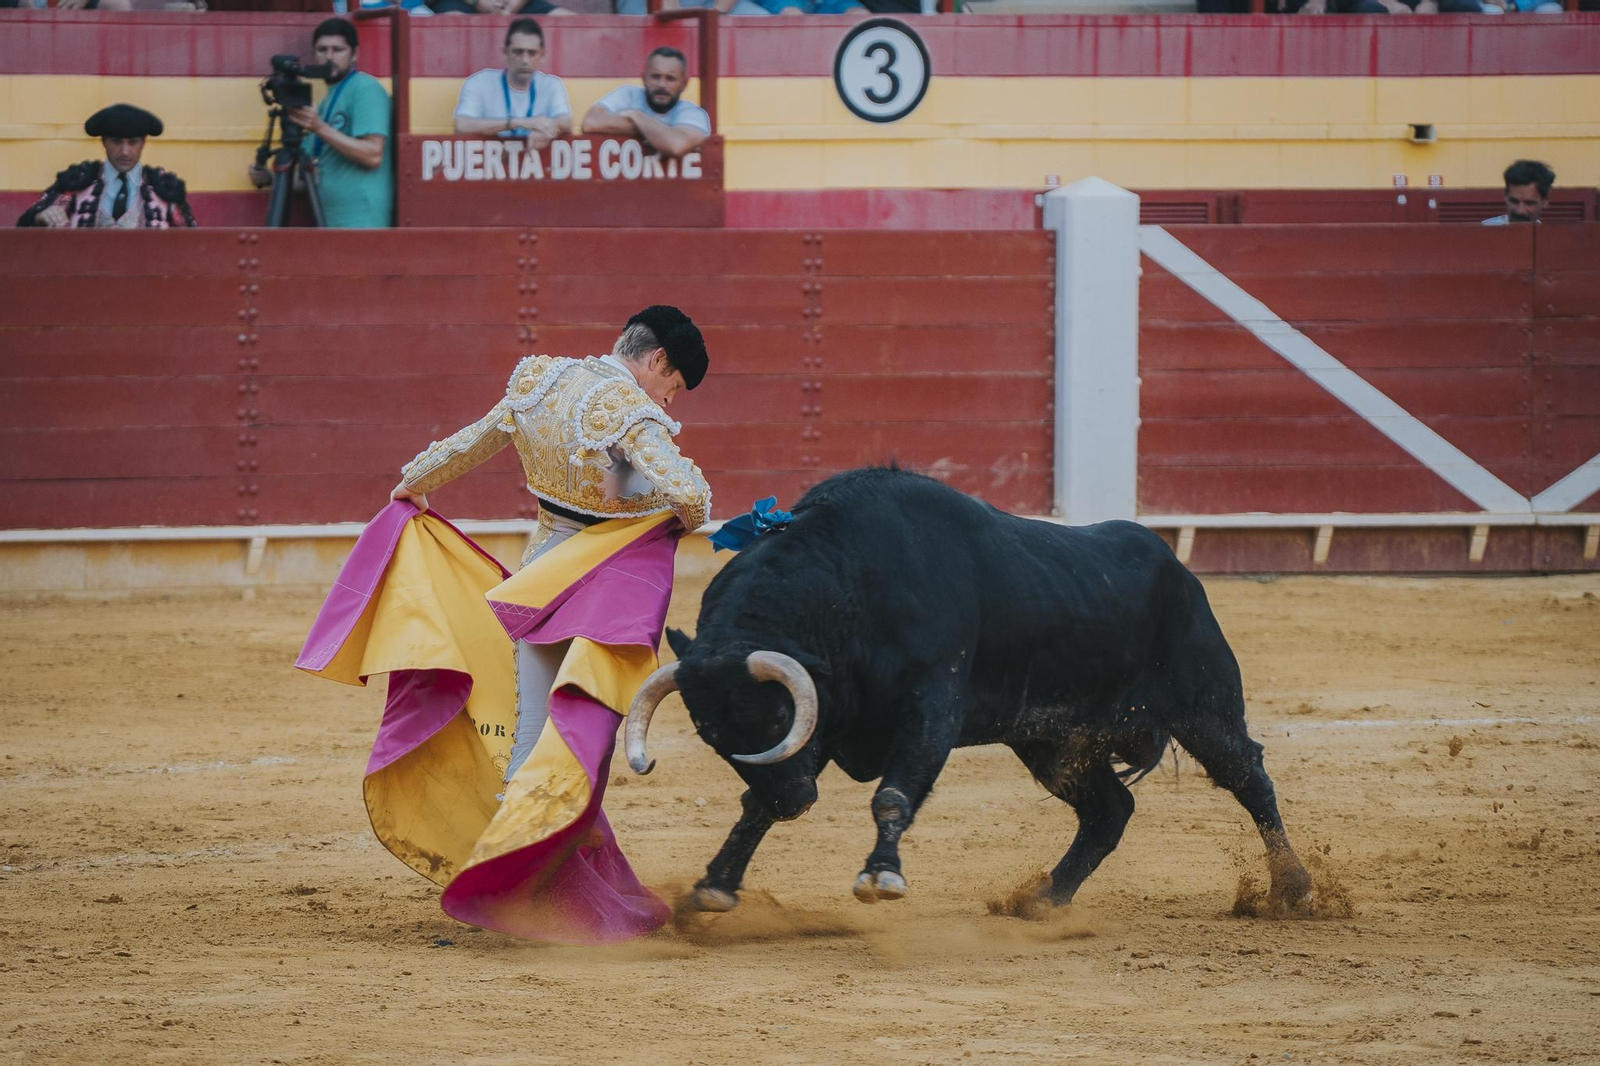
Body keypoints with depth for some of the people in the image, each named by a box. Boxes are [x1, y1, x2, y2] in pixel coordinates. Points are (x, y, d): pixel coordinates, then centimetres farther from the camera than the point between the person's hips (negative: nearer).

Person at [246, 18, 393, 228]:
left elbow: (373, 155, -16)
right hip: (330, 223, 8)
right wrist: (273, 178, 5)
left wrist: (320, 128, -20)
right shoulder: (330, 98, 21)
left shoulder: (365, 90, -5)